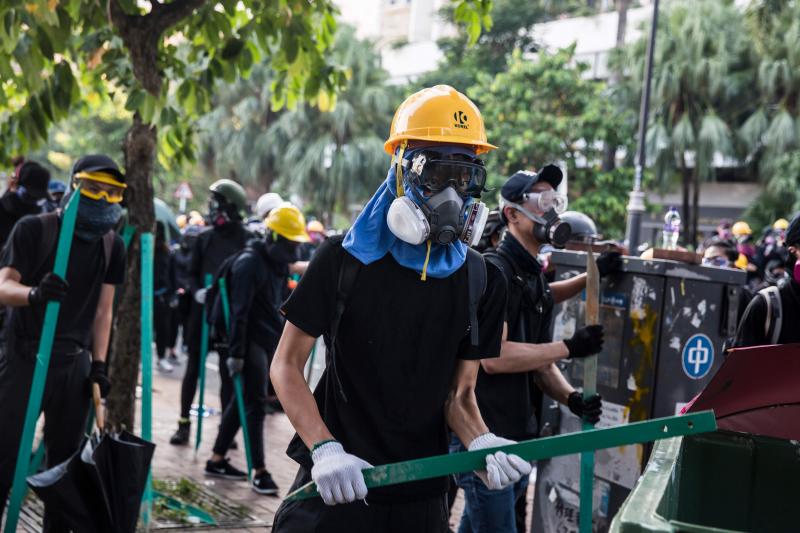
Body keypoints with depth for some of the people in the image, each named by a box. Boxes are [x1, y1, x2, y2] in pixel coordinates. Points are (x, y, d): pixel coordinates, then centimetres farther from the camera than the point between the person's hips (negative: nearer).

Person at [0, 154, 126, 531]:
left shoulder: (112, 245, 8)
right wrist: (35, 293, -34)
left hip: (74, 364, 4)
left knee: (65, 462, 7)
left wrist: (98, 365, 4)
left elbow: (103, 311, 11)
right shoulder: (33, 229, -6)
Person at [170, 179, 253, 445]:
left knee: (228, 371, 4)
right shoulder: (204, 238, 6)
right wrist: (197, 291, -9)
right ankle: (184, 423, 18)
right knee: (193, 367, 9)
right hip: (202, 309, 3)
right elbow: (193, 273, 10)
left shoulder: (247, 240, -5)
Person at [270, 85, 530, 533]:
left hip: (421, 496, 3)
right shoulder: (345, 260, -6)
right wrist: (324, 449, -18)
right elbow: (286, 366, -4)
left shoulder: (480, 281, 1)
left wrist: (481, 442, -17)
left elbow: (459, 394, 4)